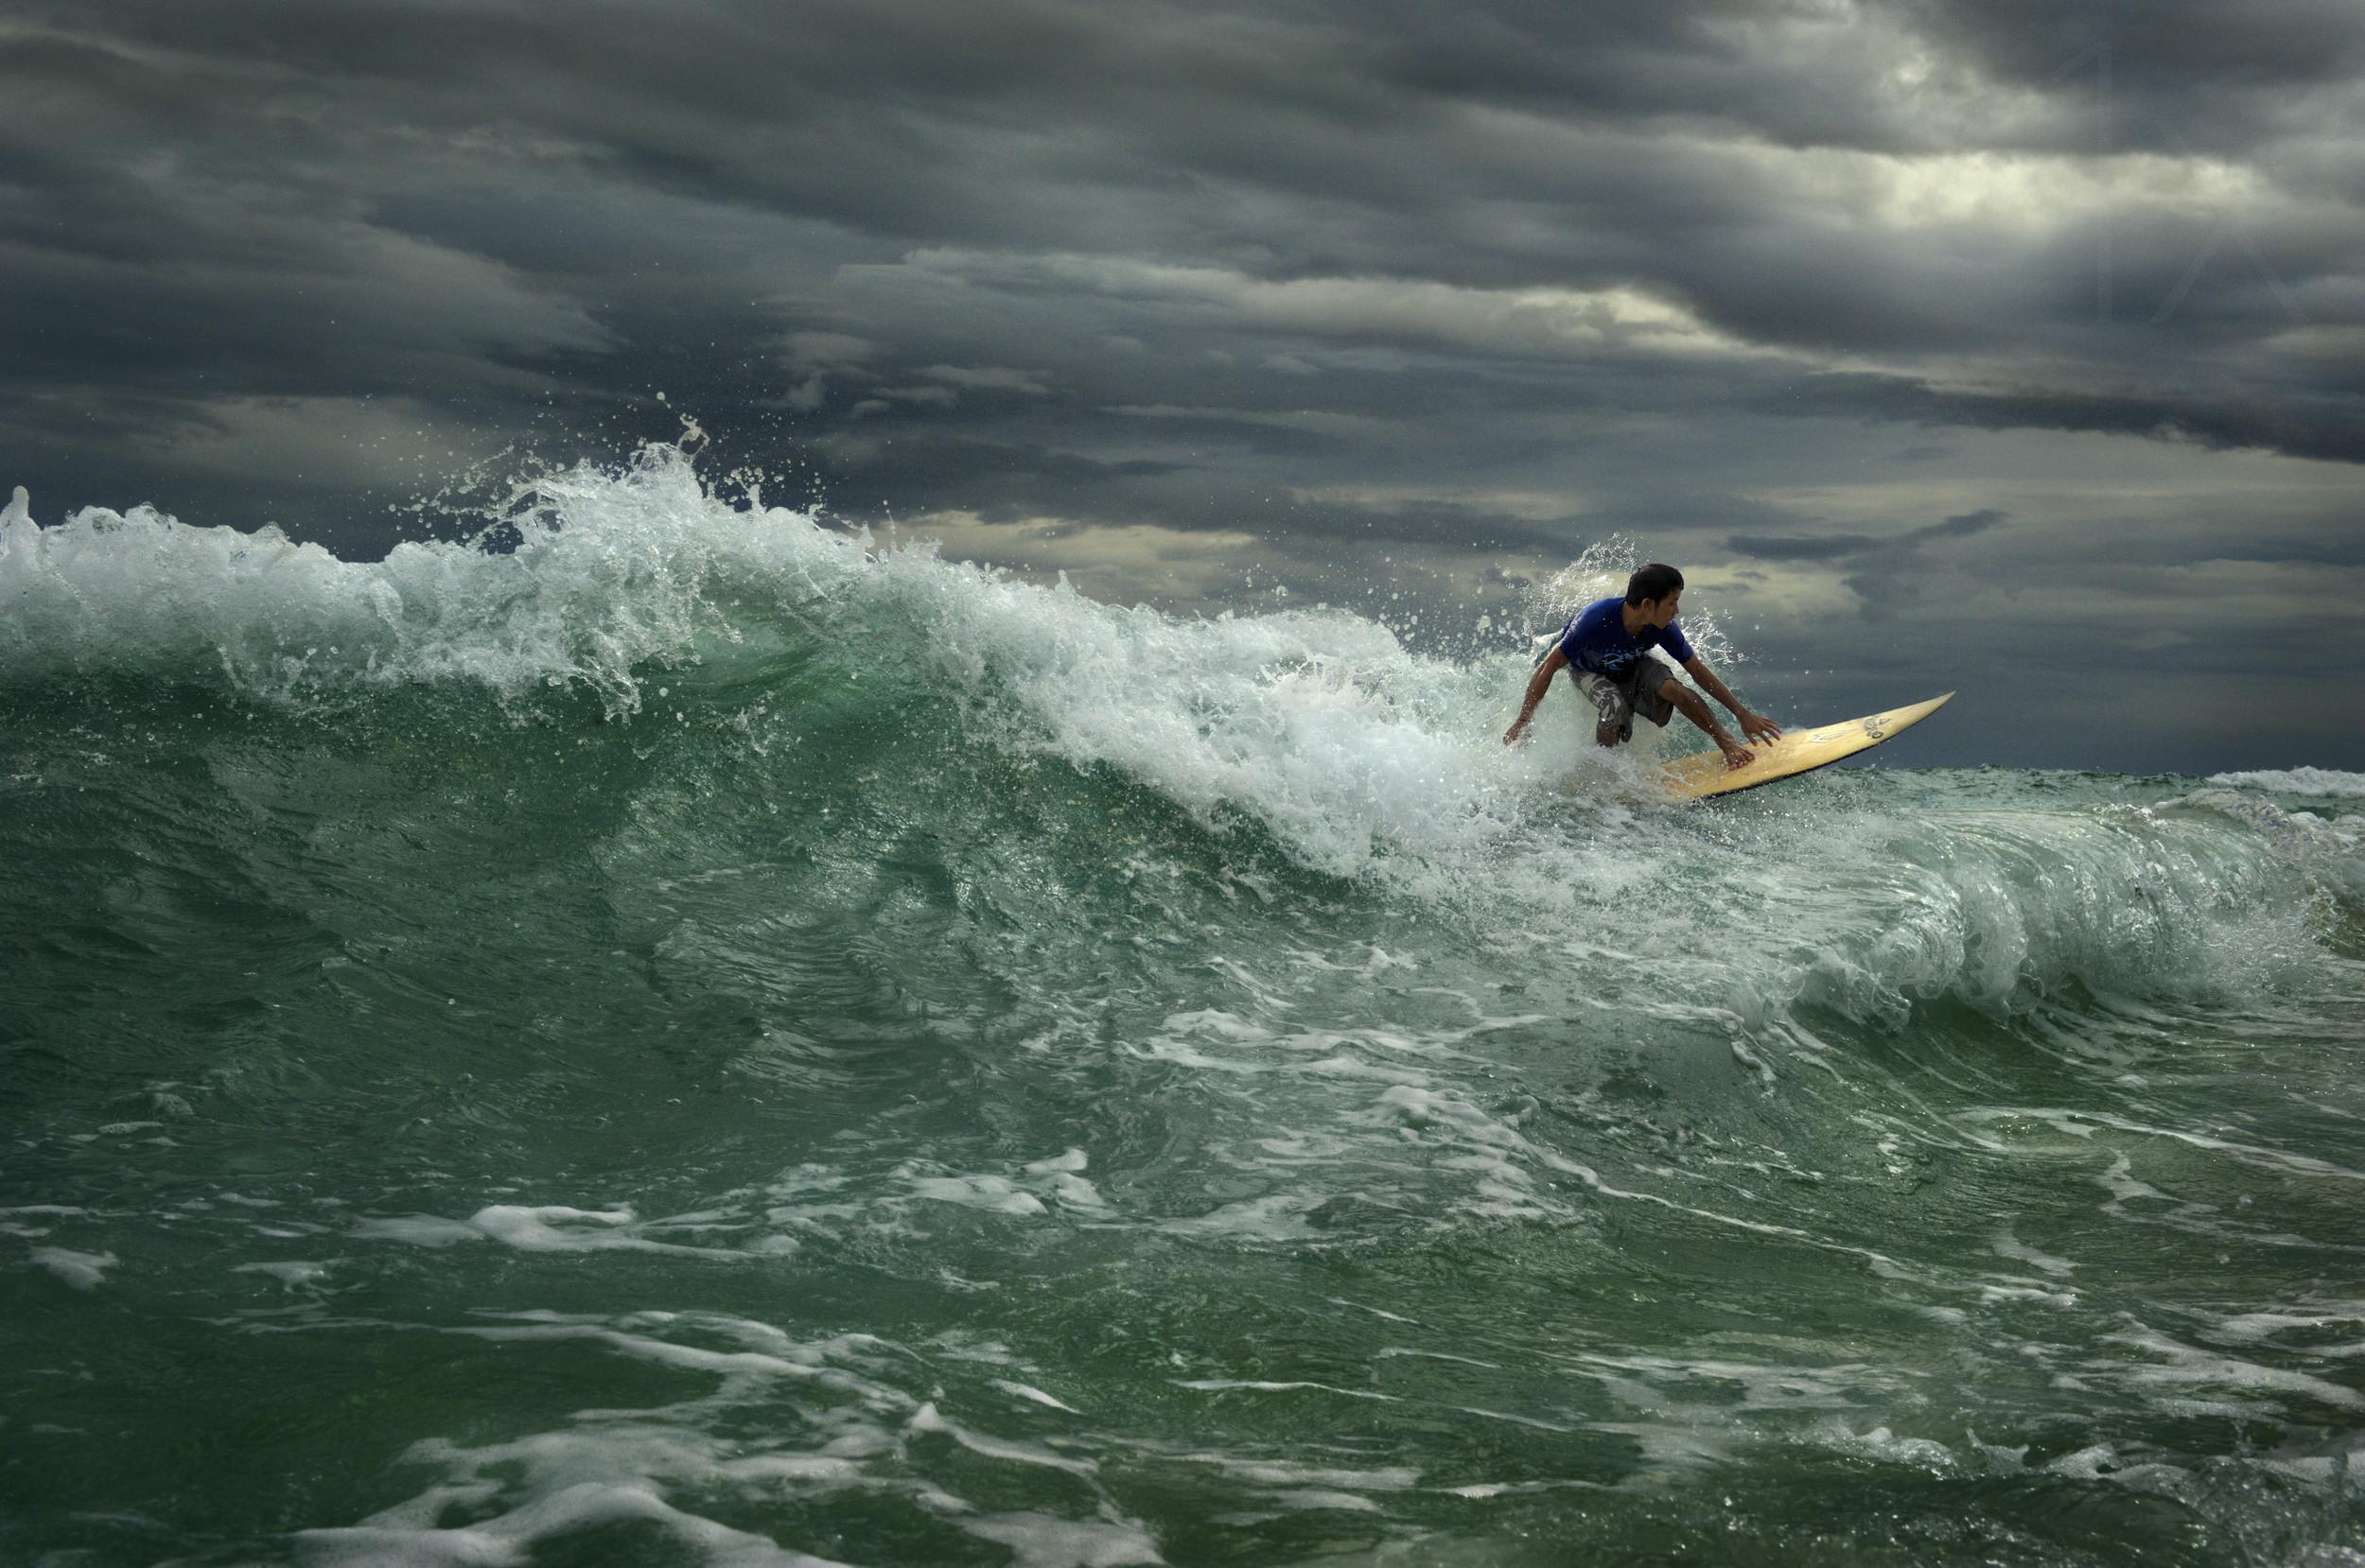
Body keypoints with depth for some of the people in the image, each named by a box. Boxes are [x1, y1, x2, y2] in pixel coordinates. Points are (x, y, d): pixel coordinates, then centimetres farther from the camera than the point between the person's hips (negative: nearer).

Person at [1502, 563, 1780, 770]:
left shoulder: (1662, 627, -26)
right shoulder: (1596, 621, -39)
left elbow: (1699, 671, -14)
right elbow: (1548, 668, -32)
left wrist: (1743, 714, -13)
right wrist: (1522, 723, -30)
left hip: (1631, 669, 3)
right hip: (1589, 672, -3)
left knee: (1670, 687, -29)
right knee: (1616, 708, -36)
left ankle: (1728, 745, -15)